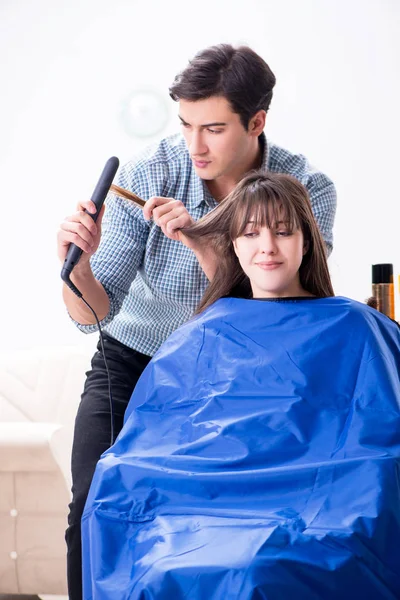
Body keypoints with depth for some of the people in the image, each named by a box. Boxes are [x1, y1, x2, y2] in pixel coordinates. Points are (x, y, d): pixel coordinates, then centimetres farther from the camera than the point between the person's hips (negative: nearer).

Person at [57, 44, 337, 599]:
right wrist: (78, 261, -41)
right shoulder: (150, 174, -19)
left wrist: (200, 242, -37)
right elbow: (94, 313, -19)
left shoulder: (308, 190, -18)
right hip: (133, 361, 0)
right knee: (96, 504, -12)